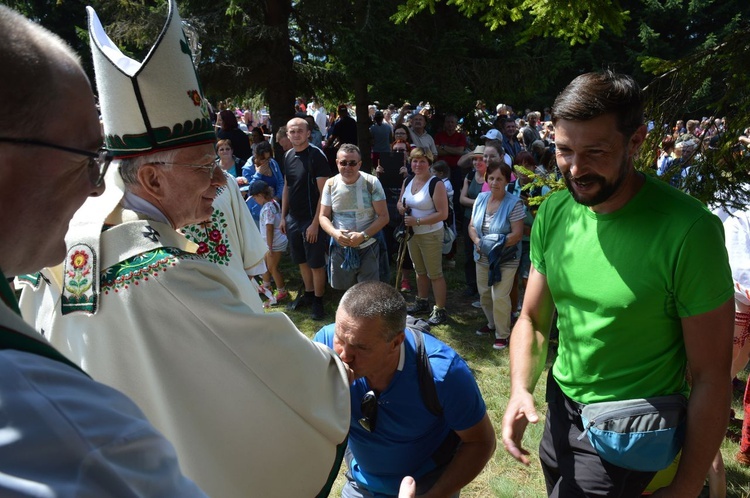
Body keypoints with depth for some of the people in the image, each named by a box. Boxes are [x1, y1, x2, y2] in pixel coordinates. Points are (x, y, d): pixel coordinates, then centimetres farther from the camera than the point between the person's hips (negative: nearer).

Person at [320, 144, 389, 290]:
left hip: (368, 247, -3)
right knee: (344, 290, 15)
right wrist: (334, 233, -18)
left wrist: (363, 236, -22)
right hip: (340, 247, 3)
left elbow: (384, 217, -9)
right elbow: (324, 216, 4)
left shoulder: (372, 183, -10)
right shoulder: (331, 184, -2)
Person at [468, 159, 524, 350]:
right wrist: (477, 241, -13)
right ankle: (492, 324, 39)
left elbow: (517, 234, -17)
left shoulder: (514, 203, -15)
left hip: (505, 259, -6)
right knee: (484, 293, 15)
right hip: (482, 257, 6)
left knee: (499, 297, -5)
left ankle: (502, 334, 14)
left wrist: (496, 245, -23)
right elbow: (472, 226, 6)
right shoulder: (481, 198, 2)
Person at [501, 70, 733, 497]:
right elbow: (533, 320, 1)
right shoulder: (553, 214, -8)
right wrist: (521, 389, -16)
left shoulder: (689, 231, -24)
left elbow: (711, 377, -17)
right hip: (560, 413, 6)